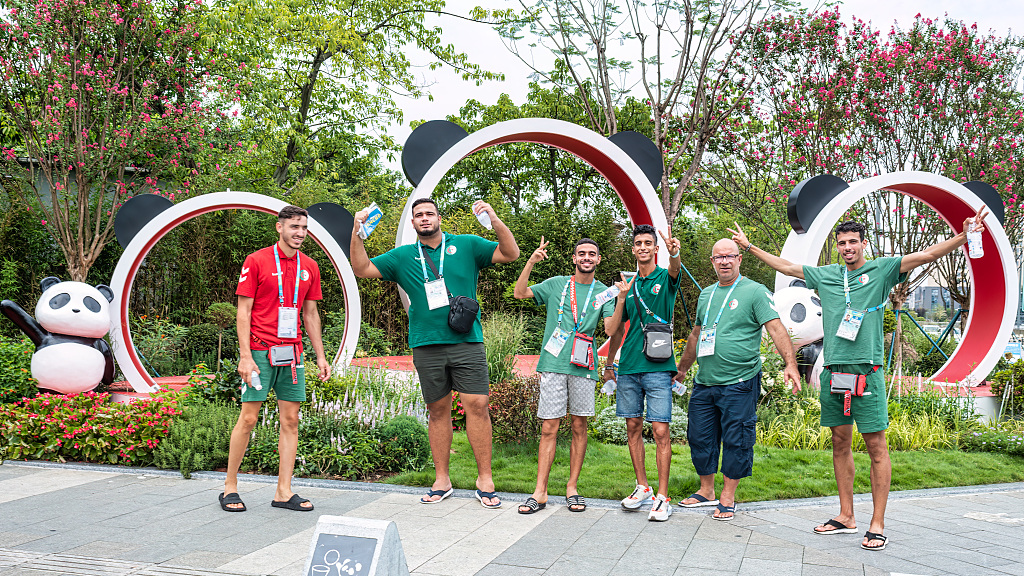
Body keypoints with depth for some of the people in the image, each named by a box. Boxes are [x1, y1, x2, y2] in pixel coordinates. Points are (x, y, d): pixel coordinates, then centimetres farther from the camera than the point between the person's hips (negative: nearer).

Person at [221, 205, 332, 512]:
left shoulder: (309, 267, 12)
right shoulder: (256, 261, -2)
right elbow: (243, 311, -4)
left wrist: (321, 357, 11)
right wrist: (245, 356, -12)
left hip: (292, 353, 5)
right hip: (260, 351, -5)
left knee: (290, 420, 4)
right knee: (248, 418, -2)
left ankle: (284, 491, 10)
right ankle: (230, 487, 11)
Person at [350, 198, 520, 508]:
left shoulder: (466, 246, 8)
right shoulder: (403, 256, 13)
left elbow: (510, 253, 1)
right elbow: (362, 269, 11)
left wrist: (495, 220, -14)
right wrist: (357, 234, -3)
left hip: (467, 342, -2)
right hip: (426, 346, 2)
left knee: (477, 404, -8)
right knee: (438, 410, 7)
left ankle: (485, 479, 1)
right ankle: (442, 480, 17)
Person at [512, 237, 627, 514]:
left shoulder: (604, 292, 10)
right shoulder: (556, 284, 10)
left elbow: (610, 329, -2)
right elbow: (519, 293, 2)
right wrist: (531, 262, -8)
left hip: (583, 366, 1)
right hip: (553, 363, -1)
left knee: (579, 427, 5)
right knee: (549, 428, -2)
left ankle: (572, 488, 15)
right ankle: (540, 491, 0)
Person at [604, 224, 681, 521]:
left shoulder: (664, 278, 2)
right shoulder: (628, 284, 14)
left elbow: (675, 269, -25)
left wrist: (674, 253, -47)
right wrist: (608, 363, 19)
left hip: (657, 366, -5)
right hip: (628, 367, 5)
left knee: (660, 430, -7)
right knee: (633, 426, 9)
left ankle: (662, 497, -2)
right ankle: (642, 488, 21)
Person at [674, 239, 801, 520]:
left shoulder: (755, 291, -4)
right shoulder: (706, 294, 15)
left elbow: (776, 328, -13)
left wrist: (790, 364, -25)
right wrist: (681, 369, 29)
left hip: (738, 383, -6)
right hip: (704, 382, 6)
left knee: (736, 441, -1)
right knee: (699, 437, 10)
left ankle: (728, 498, 12)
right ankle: (706, 491, 26)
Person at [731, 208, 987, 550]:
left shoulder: (881, 270, 3)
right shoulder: (825, 275, 15)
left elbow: (927, 255, -5)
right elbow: (786, 267, 26)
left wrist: (964, 236, -19)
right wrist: (749, 246, 32)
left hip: (866, 372, -4)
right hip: (833, 371, 5)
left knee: (876, 445, -4)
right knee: (840, 443, 10)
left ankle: (877, 524, 1)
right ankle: (846, 518, 19)